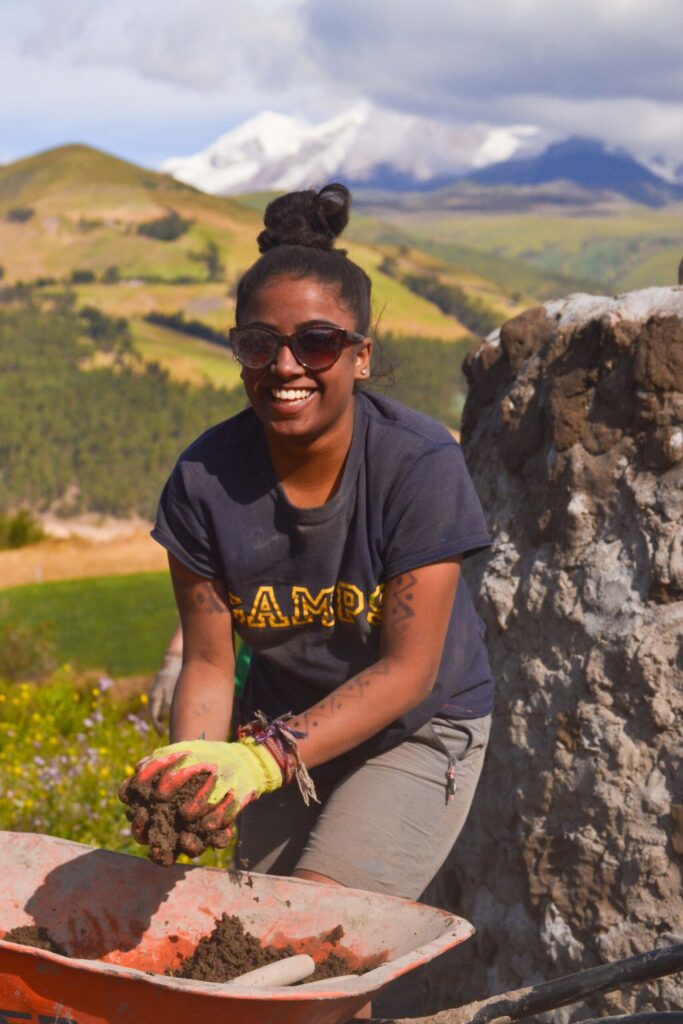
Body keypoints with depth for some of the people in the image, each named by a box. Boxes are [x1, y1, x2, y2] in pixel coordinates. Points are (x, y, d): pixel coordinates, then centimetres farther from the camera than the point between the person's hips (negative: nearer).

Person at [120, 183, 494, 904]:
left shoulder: (421, 465, -24)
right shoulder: (204, 480, -16)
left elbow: (408, 669, -24)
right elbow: (209, 664, -11)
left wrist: (266, 757, -37)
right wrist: (191, 772, -32)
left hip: (417, 731, -3)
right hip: (281, 728, 4)